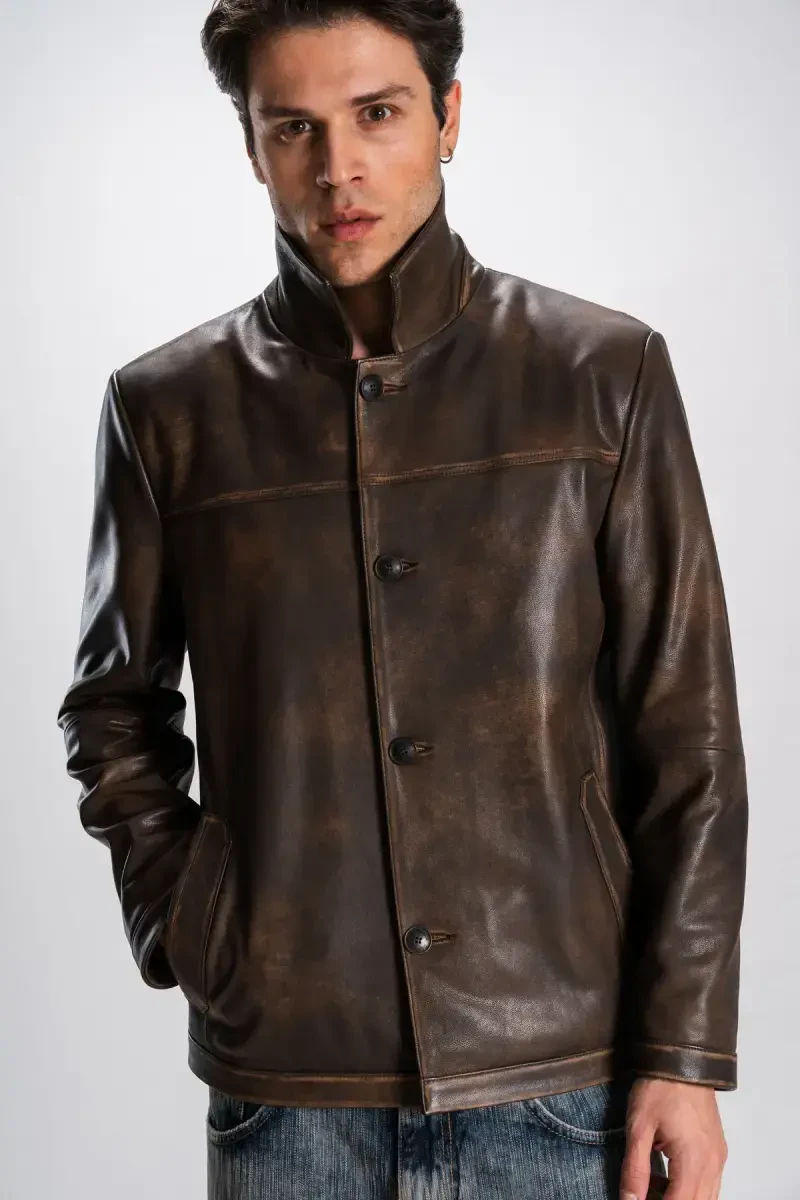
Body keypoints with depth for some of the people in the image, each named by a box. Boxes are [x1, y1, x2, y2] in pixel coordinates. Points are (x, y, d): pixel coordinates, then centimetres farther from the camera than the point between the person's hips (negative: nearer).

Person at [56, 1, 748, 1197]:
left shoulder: (606, 372, -1)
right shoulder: (169, 406, 2)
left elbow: (687, 741, -1)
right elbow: (116, 714, 13)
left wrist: (687, 1053, -3)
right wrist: (179, 929, 1)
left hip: (556, 1068, 0)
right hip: (285, 1093, 1)